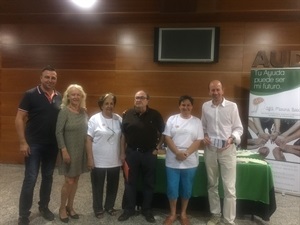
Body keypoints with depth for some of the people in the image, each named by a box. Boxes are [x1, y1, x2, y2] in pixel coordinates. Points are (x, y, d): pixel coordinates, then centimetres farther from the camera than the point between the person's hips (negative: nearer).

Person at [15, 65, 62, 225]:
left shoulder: (59, 97, 3)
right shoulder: (30, 95, -9)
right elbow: (19, 118, -9)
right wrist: (23, 142, -14)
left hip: (52, 145, 4)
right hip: (34, 144, -4)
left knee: (48, 177, 15)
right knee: (30, 179, 1)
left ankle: (44, 207, 34)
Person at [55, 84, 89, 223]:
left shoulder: (84, 112, 4)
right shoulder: (64, 111, -12)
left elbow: (86, 131, 9)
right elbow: (58, 132, -14)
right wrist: (64, 151, -18)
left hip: (81, 151, 5)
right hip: (69, 151, -5)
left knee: (76, 180, 13)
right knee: (69, 181, 0)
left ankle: (70, 206, 29)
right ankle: (62, 208, 22)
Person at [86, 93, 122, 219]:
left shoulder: (119, 119, 3)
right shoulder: (94, 119, -8)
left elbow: (123, 137, 9)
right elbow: (89, 140, -8)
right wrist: (90, 158, -12)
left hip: (115, 160, 3)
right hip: (98, 161, -3)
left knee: (113, 185, 16)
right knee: (98, 186, 11)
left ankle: (109, 206, 37)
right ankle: (98, 209, 31)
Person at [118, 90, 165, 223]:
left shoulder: (155, 115, -5)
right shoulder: (127, 114, -2)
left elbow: (163, 133, 4)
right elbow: (123, 135, 3)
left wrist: (157, 148, -2)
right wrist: (122, 153, 1)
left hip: (149, 154, 0)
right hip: (131, 152, 1)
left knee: (149, 183, 12)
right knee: (130, 182, 12)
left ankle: (147, 210, 29)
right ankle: (129, 209, 28)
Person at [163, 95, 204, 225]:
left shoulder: (197, 121, 2)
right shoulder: (172, 119, 2)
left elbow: (198, 141, -3)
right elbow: (167, 138, -4)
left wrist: (186, 153, -17)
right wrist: (178, 153, -17)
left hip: (190, 162, 1)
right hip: (173, 161, 0)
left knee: (187, 189, 12)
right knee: (172, 188, 6)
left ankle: (183, 214, 32)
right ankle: (172, 214, 27)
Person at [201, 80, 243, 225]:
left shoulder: (232, 106, -5)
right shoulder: (205, 106, 5)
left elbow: (238, 128, -1)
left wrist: (232, 138, -19)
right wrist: (204, 136, -5)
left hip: (227, 149, -3)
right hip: (210, 149, 3)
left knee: (229, 187, -1)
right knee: (212, 184, 14)